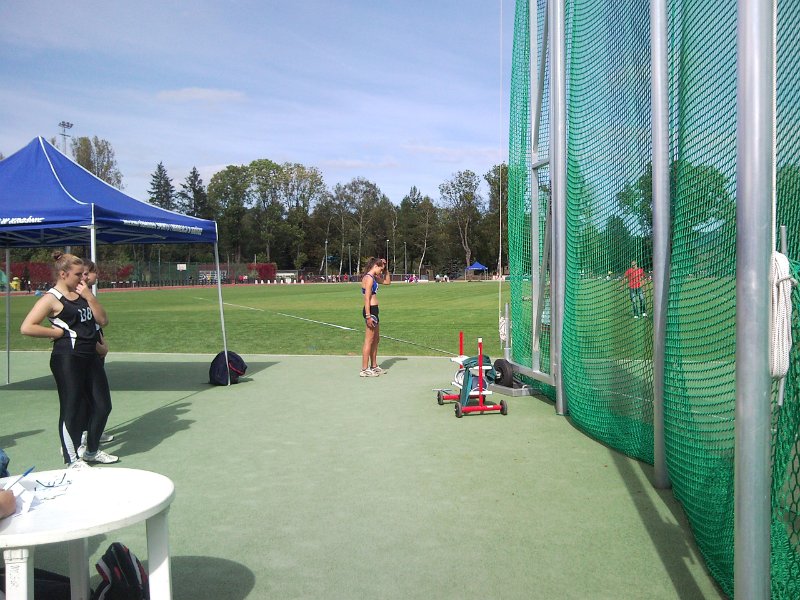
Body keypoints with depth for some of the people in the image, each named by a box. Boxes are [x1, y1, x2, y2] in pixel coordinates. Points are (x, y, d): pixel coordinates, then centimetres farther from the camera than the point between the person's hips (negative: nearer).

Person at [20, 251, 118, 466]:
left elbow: (103, 320, 6)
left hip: (89, 358, 8)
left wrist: (90, 297, -4)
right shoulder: (52, 298, -9)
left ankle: (92, 450, 32)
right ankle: (72, 460, 15)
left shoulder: (82, 293, 12)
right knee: (72, 408, 1)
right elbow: (26, 328, -16)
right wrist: (58, 331, -10)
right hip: (67, 359, -8)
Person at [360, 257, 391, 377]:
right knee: (369, 340, -6)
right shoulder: (369, 278, -14)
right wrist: (368, 316, -24)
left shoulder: (373, 277, 15)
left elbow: (387, 282, 29)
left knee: (376, 339, 17)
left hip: (374, 310, 11)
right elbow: (367, 298, -20)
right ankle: (364, 369, -1)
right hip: (370, 310, -11)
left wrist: (386, 269, 15)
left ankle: (374, 366, 27)